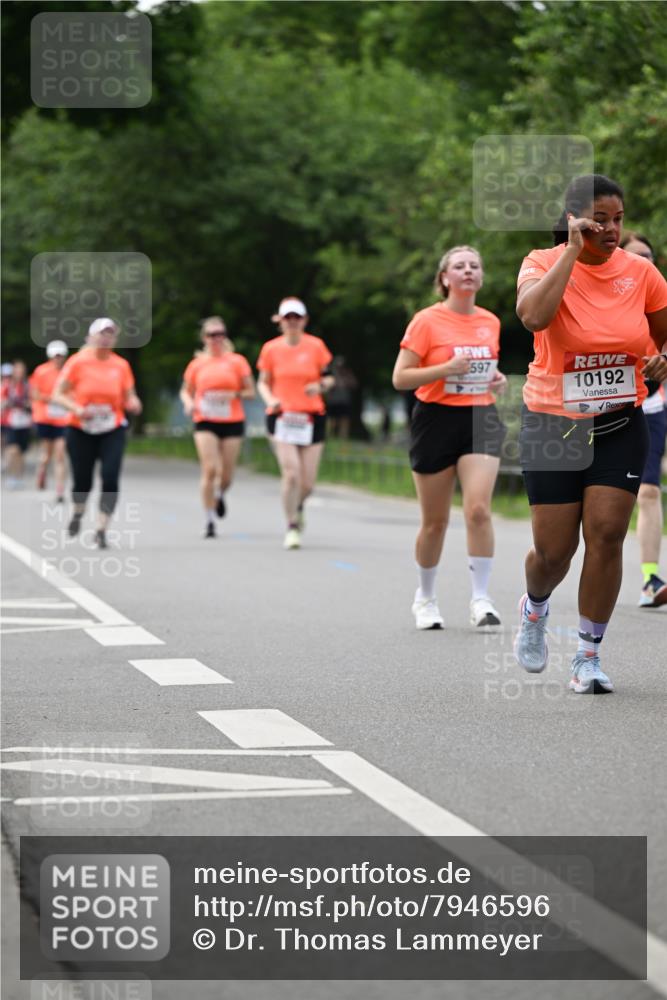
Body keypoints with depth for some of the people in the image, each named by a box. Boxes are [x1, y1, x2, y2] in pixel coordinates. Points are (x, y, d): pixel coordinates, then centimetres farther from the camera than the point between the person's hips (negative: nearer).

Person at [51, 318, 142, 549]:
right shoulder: (78, 361, -5)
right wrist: (77, 409, -22)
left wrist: (133, 403, -16)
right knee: (82, 481, 2)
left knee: (110, 478, -15)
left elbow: (129, 397, 8)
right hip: (80, 431, -1)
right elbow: (58, 395, -5)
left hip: (112, 431, 1)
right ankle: (77, 513, 37)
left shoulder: (121, 365, 1)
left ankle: (101, 529, -7)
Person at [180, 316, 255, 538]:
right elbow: (186, 391, 17)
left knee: (226, 474, 3)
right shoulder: (197, 364, 7)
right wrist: (189, 403, -5)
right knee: (209, 470, -14)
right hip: (205, 422, 0)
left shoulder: (237, 361, 3)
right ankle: (210, 521, -6)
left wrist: (231, 395, -14)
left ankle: (219, 495, 41)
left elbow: (250, 391, 4)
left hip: (232, 422, 0)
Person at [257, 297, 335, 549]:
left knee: (307, 483, 0)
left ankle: (298, 505, 37)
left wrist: (320, 386, -13)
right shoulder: (271, 349, 3)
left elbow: (329, 378, 10)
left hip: (311, 417, 1)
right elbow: (263, 382, 11)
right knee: (291, 472, -17)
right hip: (282, 417, -1)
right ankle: (292, 527, -1)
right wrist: (270, 400, -9)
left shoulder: (316, 346, 3)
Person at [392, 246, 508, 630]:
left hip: (480, 420, 3)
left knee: (479, 509, -15)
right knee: (435, 521, 5)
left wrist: (497, 379, 4)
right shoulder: (427, 321, -6)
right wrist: (447, 368, -20)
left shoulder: (490, 322, 9)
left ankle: (481, 599, -10)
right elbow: (400, 378, -9)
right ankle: (425, 598, 25)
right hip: (437, 421, -3)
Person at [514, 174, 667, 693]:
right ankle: (534, 608, 36)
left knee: (606, 533, -10)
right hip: (553, 423, -2)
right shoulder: (544, 263, -9)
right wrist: (573, 249, -26)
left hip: (621, 425, 2)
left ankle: (589, 655, 2)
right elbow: (533, 315, -31)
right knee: (554, 549, 0)